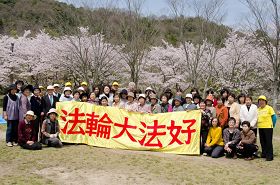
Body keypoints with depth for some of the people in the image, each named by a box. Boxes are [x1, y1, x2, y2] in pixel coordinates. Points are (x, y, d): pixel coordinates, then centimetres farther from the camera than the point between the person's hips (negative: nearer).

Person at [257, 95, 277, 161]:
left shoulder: (269, 108, -4)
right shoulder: (258, 109, 11)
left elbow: (274, 117, -3)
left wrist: (272, 125, 1)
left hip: (268, 127, -6)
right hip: (260, 128, 6)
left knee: (268, 142, -5)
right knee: (262, 142, 11)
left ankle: (270, 156, -1)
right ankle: (264, 154, 23)